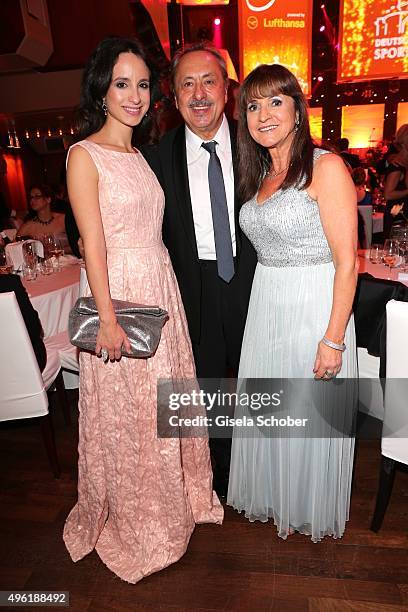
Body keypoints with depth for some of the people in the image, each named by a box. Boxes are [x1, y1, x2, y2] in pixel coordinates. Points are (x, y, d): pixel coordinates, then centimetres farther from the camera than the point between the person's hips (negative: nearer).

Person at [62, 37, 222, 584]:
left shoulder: (140, 154, 15)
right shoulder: (84, 155, -7)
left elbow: (150, 230, 13)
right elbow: (94, 245, -14)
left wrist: (164, 300, 9)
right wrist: (108, 319, -17)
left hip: (162, 289, 7)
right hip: (119, 292, -7)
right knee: (126, 415, 8)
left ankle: (174, 497, 42)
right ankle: (133, 523, 34)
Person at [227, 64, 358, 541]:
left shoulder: (326, 167, -11)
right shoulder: (259, 175, 11)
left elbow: (347, 262, -15)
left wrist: (333, 340, -18)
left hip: (314, 308, -6)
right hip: (265, 307, 7)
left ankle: (309, 509, 40)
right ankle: (273, 495, 45)